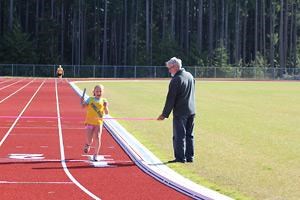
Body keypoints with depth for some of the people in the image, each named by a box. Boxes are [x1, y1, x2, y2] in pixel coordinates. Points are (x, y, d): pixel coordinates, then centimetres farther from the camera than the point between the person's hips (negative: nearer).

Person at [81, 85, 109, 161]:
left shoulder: (104, 101, 3)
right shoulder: (90, 99, 0)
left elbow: (106, 113, 1)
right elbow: (84, 106, -10)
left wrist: (105, 107, -18)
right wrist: (83, 102, -31)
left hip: (98, 123, 1)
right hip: (89, 122, -1)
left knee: (97, 138, -8)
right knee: (89, 140, -6)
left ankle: (95, 155, 4)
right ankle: (88, 144, 32)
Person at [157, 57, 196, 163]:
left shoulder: (176, 80, -16)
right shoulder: (190, 76, 9)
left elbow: (170, 99, -15)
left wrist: (164, 114, -9)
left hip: (180, 112, -8)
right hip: (191, 111, 8)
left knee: (179, 136, -2)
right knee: (189, 135, 13)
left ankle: (180, 157, -2)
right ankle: (189, 157, 16)